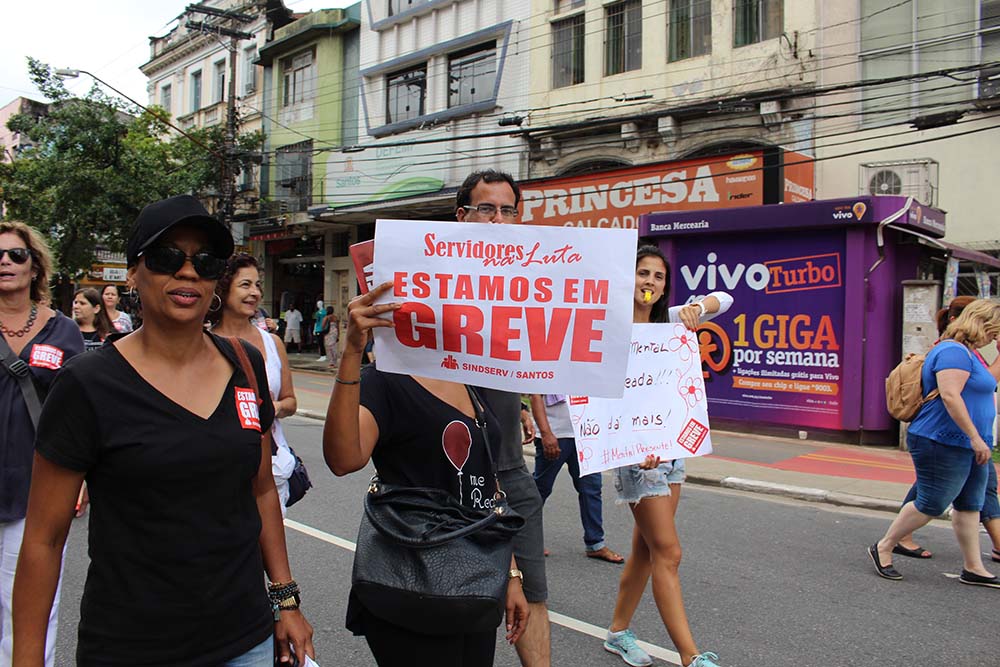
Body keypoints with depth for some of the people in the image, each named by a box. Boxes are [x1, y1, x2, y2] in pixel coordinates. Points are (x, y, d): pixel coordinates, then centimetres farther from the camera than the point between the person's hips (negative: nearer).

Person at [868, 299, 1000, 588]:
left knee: (970, 505, 13)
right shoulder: (954, 351, -17)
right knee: (931, 504, -4)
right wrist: (975, 437, -26)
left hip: (967, 445, 11)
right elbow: (950, 396, -27)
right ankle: (883, 549, 10)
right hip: (944, 444, -11)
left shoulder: (967, 352, 18)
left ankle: (973, 569, 21)